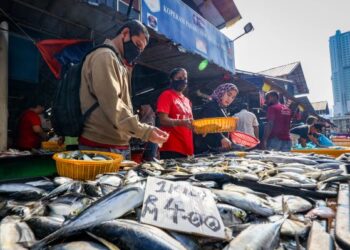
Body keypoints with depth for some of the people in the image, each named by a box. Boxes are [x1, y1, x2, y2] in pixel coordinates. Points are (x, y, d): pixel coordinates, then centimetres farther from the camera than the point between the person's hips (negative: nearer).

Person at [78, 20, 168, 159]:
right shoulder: (104, 56, -10)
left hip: (118, 145, 10)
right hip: (100, 146, -9)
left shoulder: (119, 62, 21)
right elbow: (112, 105, -23)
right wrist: (145, 131, -25)